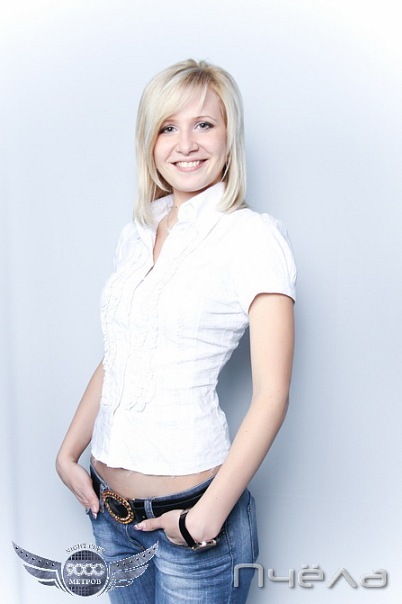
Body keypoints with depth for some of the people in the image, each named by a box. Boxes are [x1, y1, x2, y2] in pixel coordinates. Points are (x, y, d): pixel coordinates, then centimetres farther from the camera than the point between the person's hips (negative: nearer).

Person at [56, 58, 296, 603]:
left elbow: (271, 395, -15)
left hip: (188, 508, -5)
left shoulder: (254, 236, -12)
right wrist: (68, 455, 6)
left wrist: (208, 516, -16)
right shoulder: (137, 236, 7)